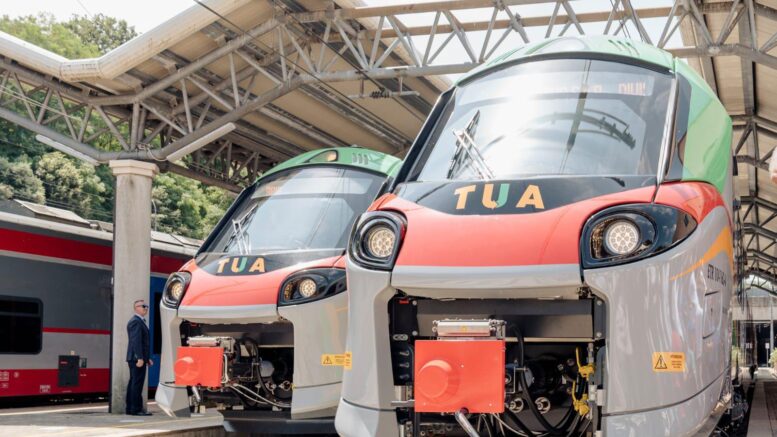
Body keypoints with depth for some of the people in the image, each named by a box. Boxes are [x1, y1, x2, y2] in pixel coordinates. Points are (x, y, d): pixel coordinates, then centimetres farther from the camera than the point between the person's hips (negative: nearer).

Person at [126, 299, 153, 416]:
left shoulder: (140, 321, 21)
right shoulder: (136, 321, -12)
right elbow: (136, 341, -21)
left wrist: (147, 358, 22)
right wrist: (140, 358, -25)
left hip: (135, 358, 11)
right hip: (137, 358, -11)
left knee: (133, 383, 11)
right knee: (137, 383, -10)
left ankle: (130, 409, 15)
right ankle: (136, 409, -11)